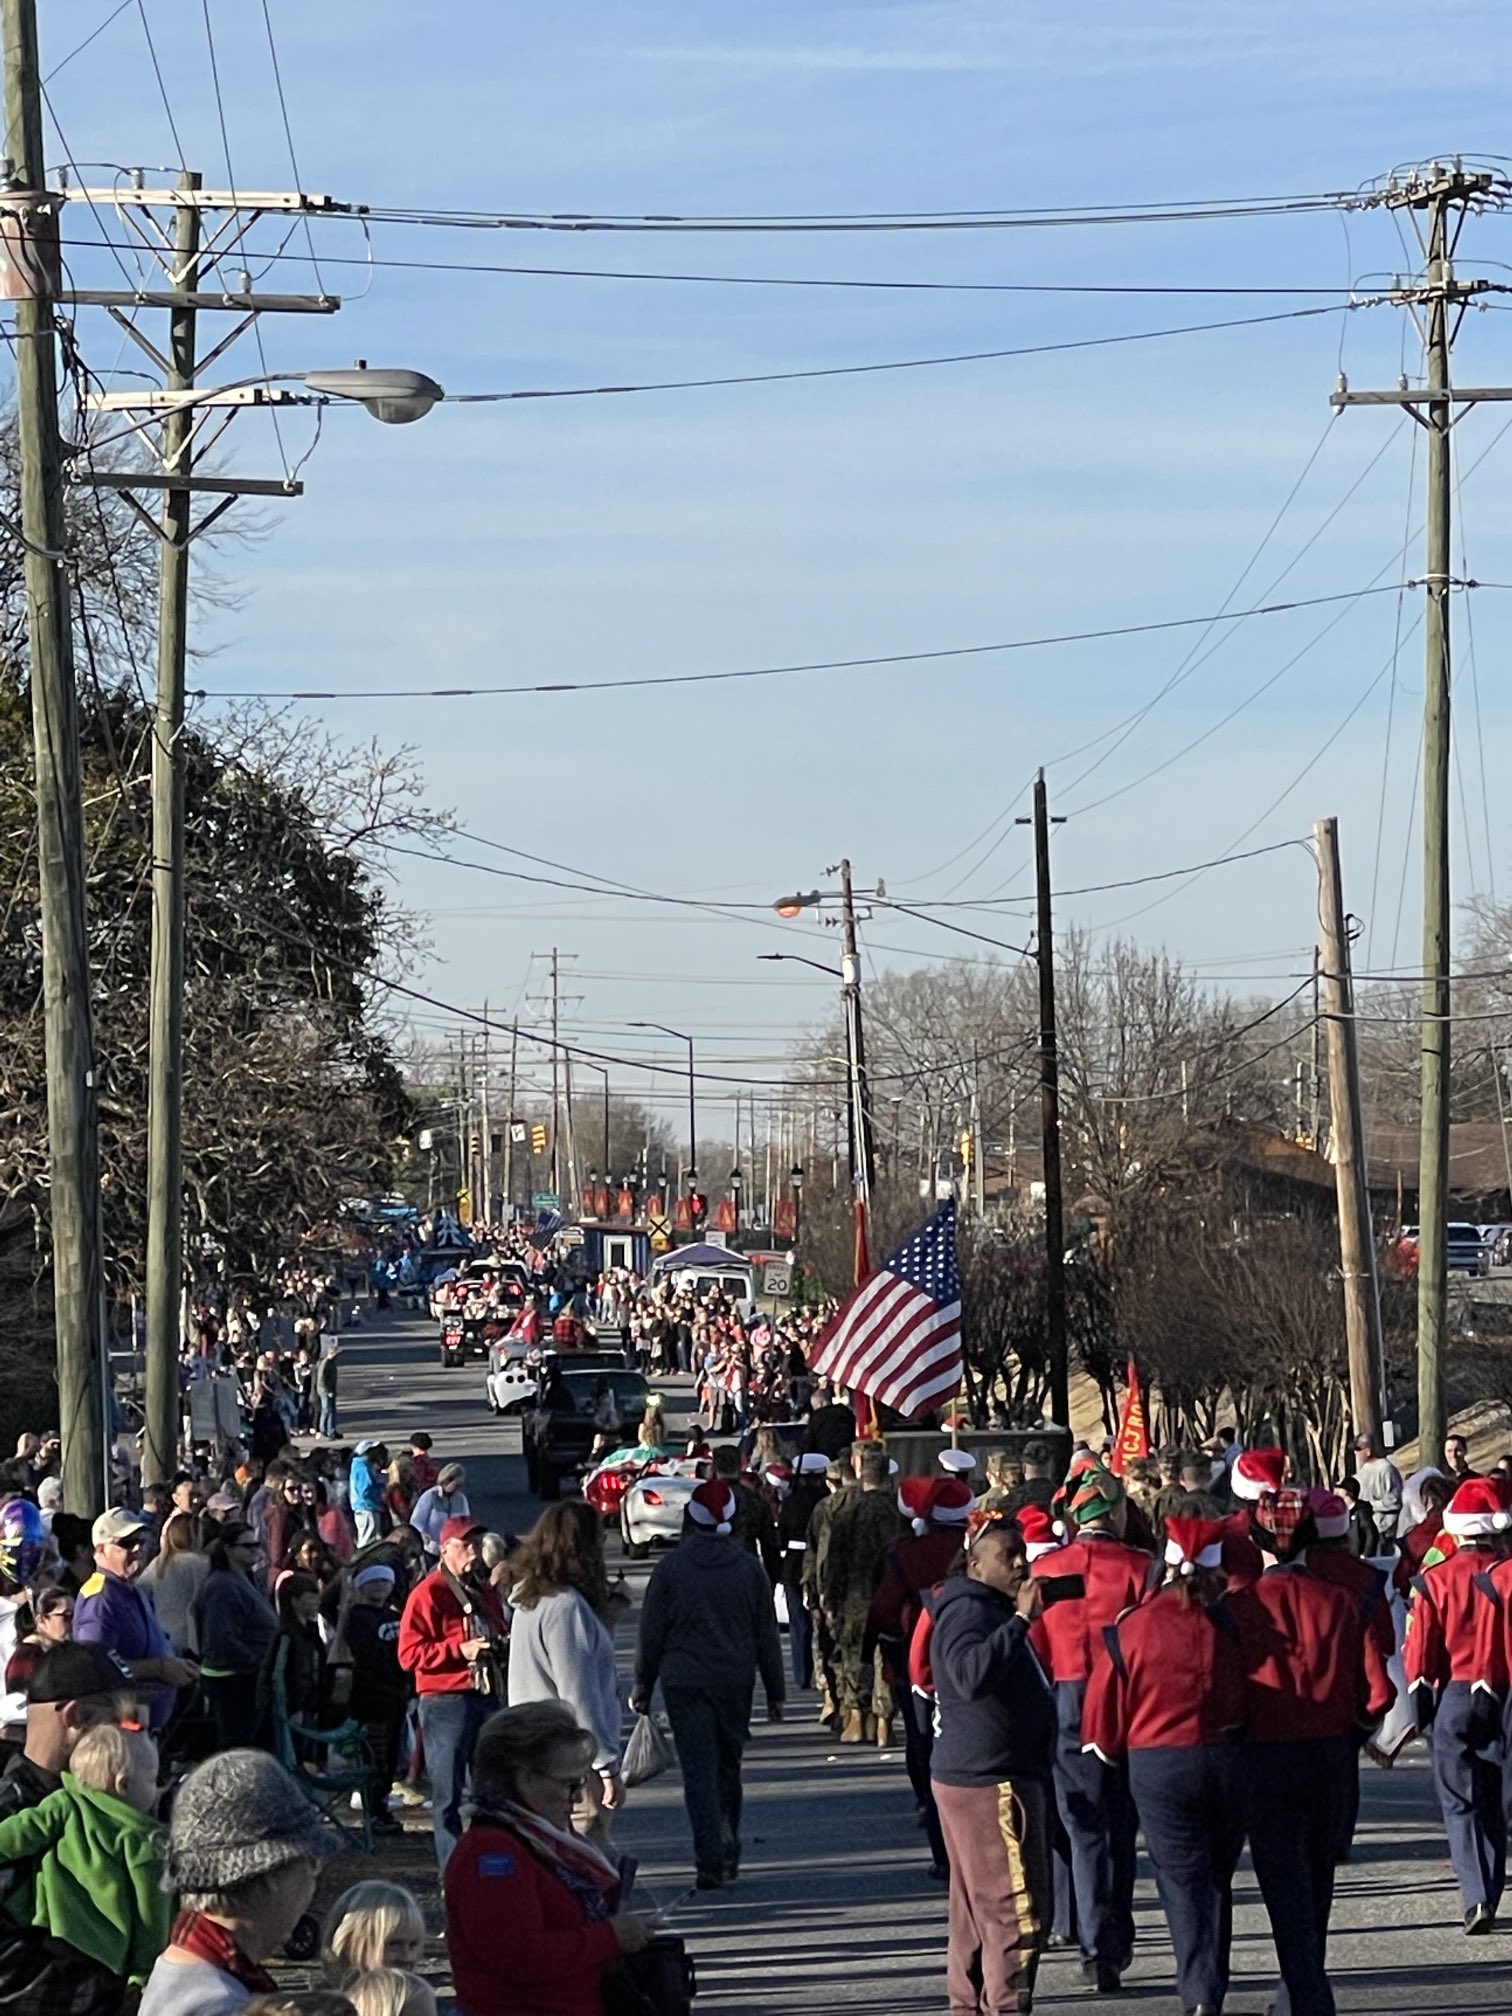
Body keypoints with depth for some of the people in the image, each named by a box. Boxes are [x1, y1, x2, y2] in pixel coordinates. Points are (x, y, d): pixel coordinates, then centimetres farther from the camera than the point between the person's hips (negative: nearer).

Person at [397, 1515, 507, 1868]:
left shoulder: (484, 1593, 18)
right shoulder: (428, 1594, -6)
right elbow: (409, 1654, -13)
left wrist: (502, 1647, 8)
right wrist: (460, 1650, -20)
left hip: (487, 1698, 7)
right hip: (447, 1703, -7)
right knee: (448, 1793, -2)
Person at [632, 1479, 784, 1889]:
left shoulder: (671, 1567, -5)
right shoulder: (748, 1567, 2)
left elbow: (651, 1633, -2)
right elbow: (767, 1635, 6)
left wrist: (642, 1688, 8)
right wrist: (775, 1692, 12)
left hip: (684, 1684, -3)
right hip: (736, 1685, 3)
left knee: (699, 1772, -3)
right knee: (727, 1768, 17)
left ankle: (709, 1861, -10)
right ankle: (728, 1852, 20)